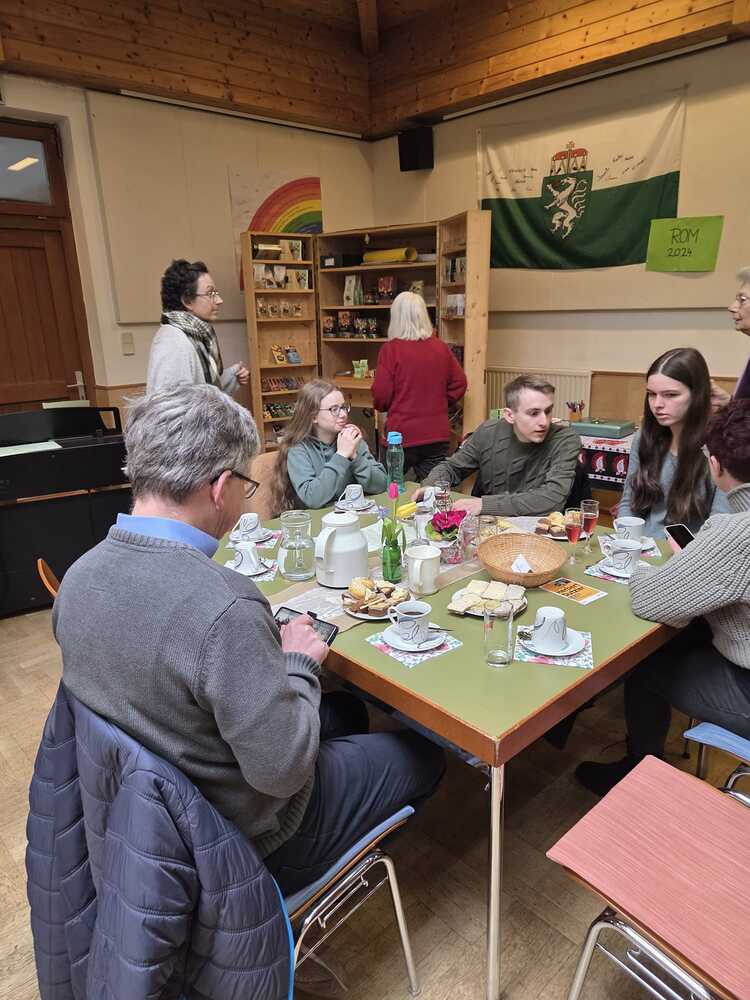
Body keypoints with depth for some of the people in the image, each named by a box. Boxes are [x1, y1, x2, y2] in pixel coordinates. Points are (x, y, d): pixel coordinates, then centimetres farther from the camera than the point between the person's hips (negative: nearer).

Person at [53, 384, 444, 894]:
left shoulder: (80, 575, -10)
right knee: (423, 756, 15)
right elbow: (282, 770, -28)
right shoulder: (223, 607, -38)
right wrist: (299, 662, -13)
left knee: (347, 711, 26)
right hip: (245, 835, -7)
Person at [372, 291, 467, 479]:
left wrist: (381, 406, 12)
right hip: (438, 435, 3)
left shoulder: (391, 349, -11)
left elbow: (381, 395, -10)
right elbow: (459, 383, 8)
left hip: (402, 436, -3)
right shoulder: (441, 348, 0)